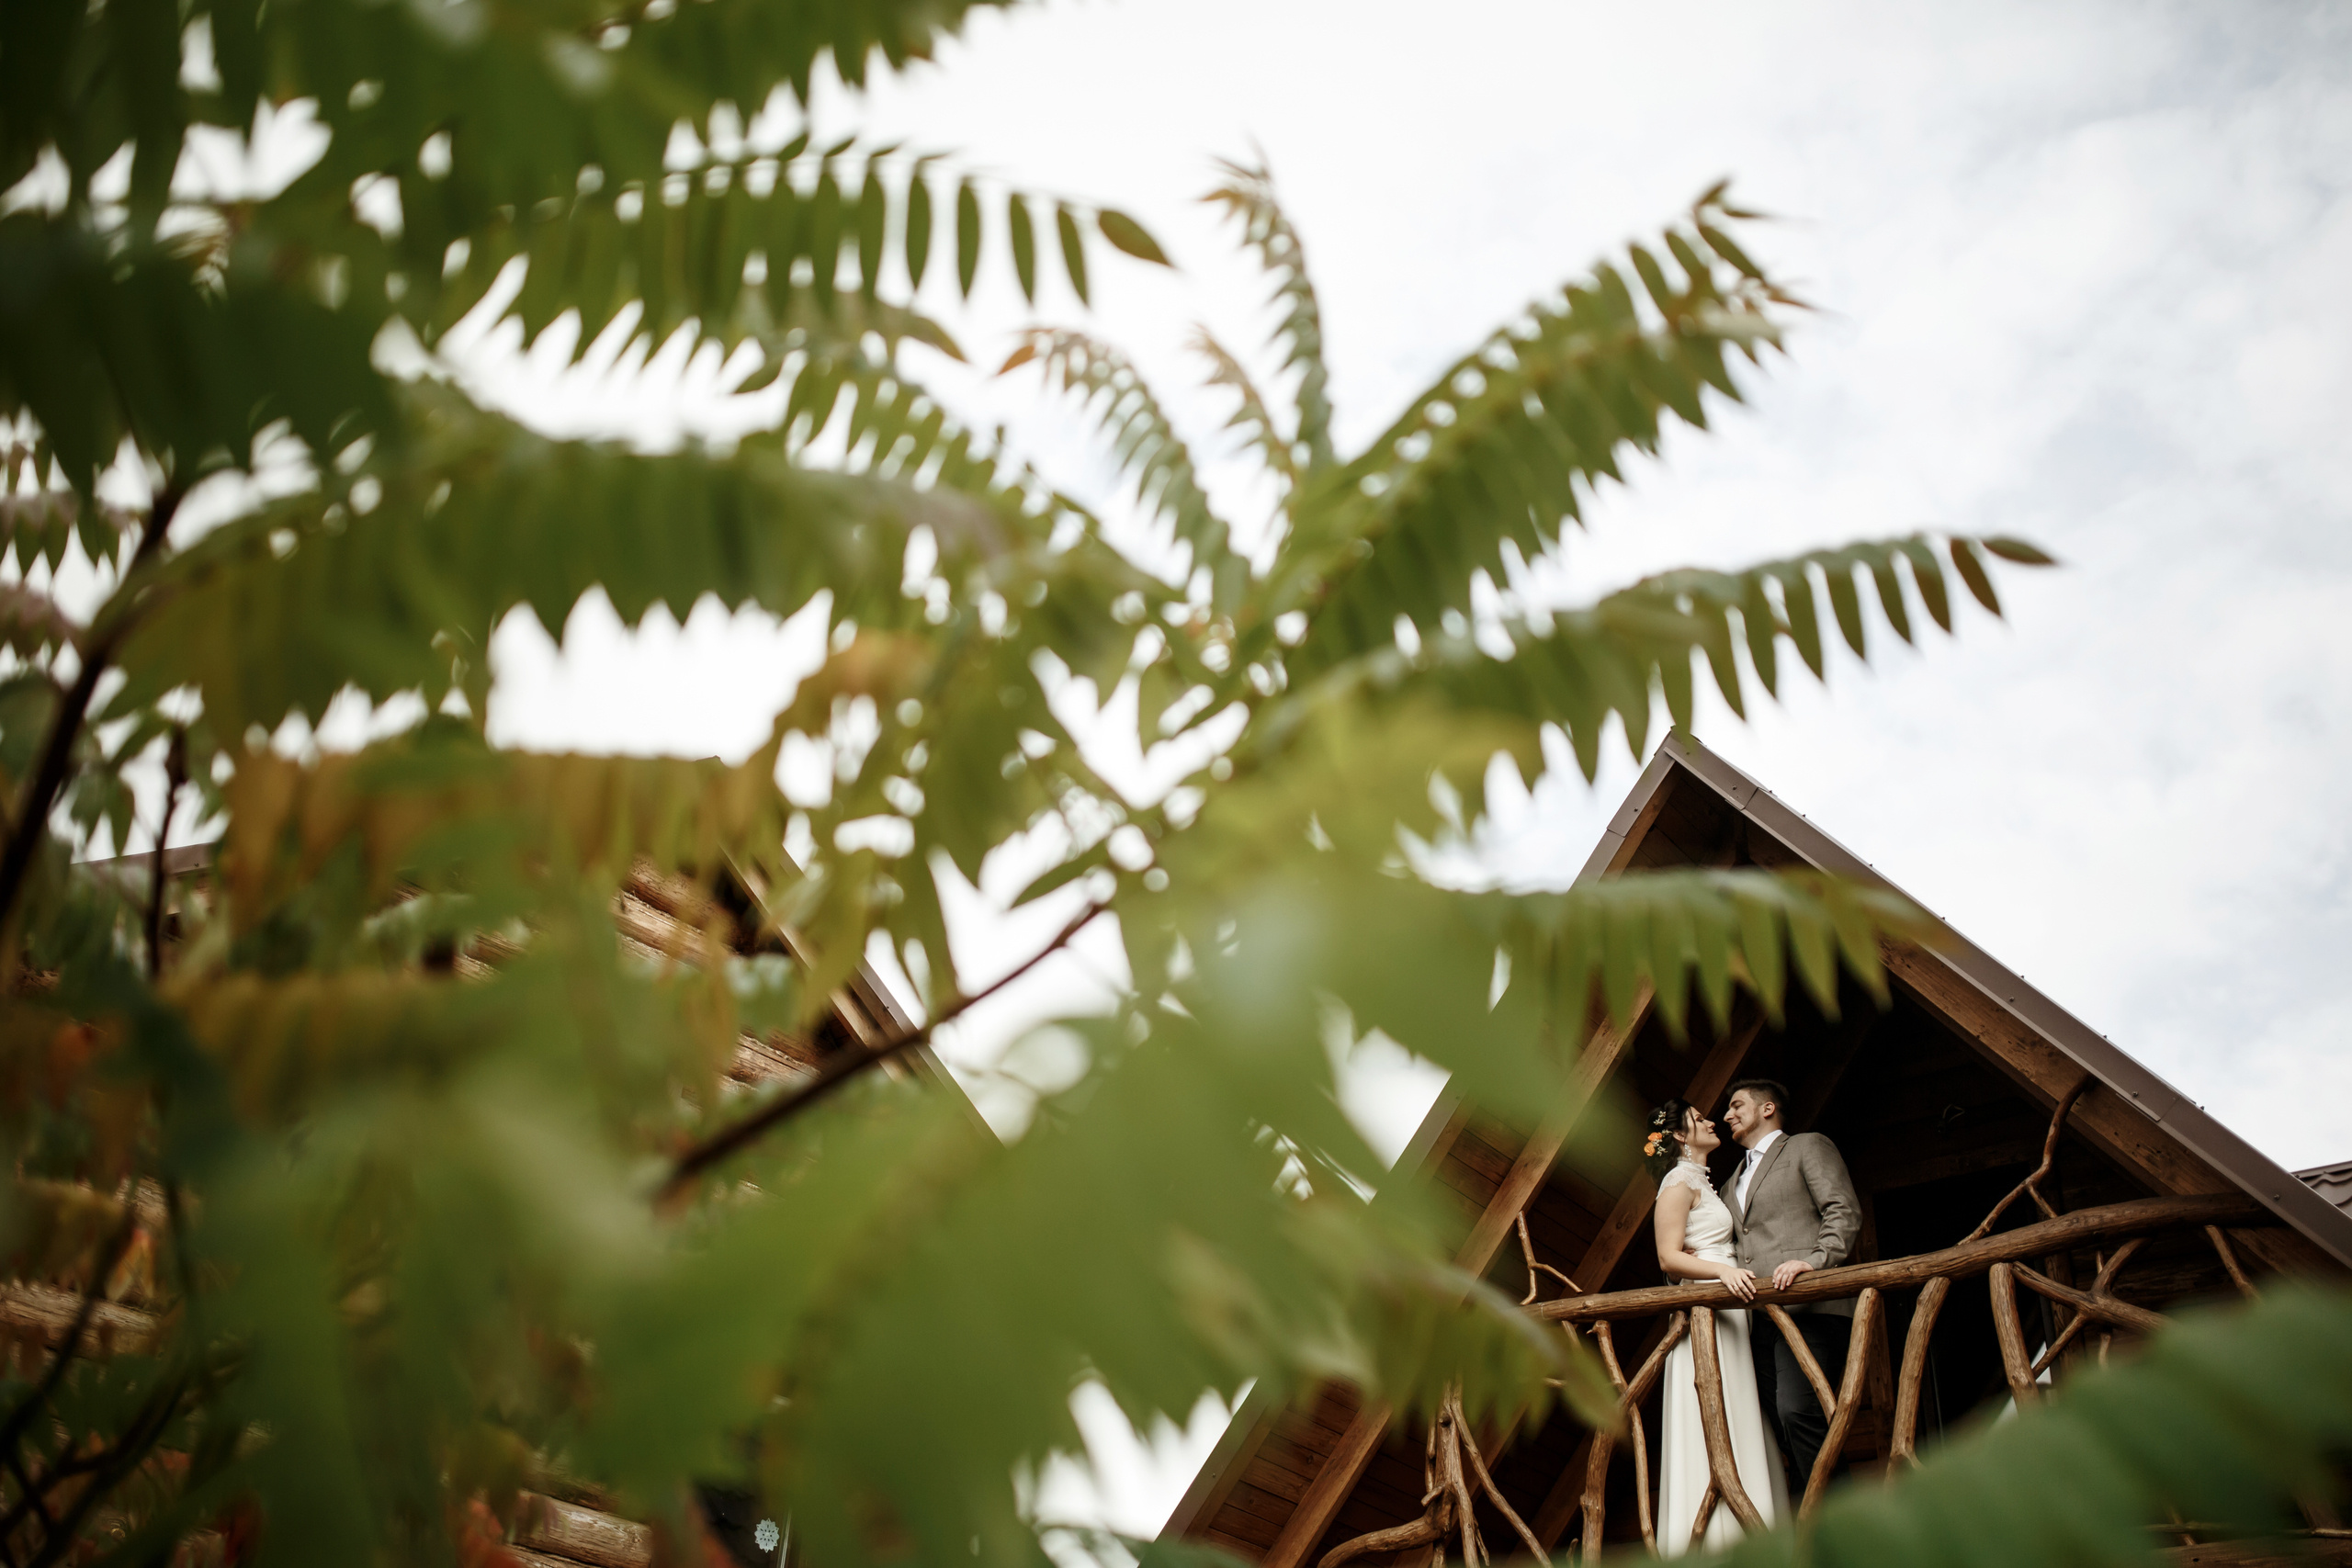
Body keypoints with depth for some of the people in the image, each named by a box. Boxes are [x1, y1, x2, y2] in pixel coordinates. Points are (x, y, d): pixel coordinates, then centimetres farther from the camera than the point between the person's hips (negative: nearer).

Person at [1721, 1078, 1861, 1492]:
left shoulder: (1808, 1147, 10)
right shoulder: (1737, 1178, 33)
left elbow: (1844, 1212, -3)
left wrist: (1815, 1260, -18)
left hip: (1807, 1307, -8)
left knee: (1796, 1410, -22)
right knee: (1780, 1420, -2)